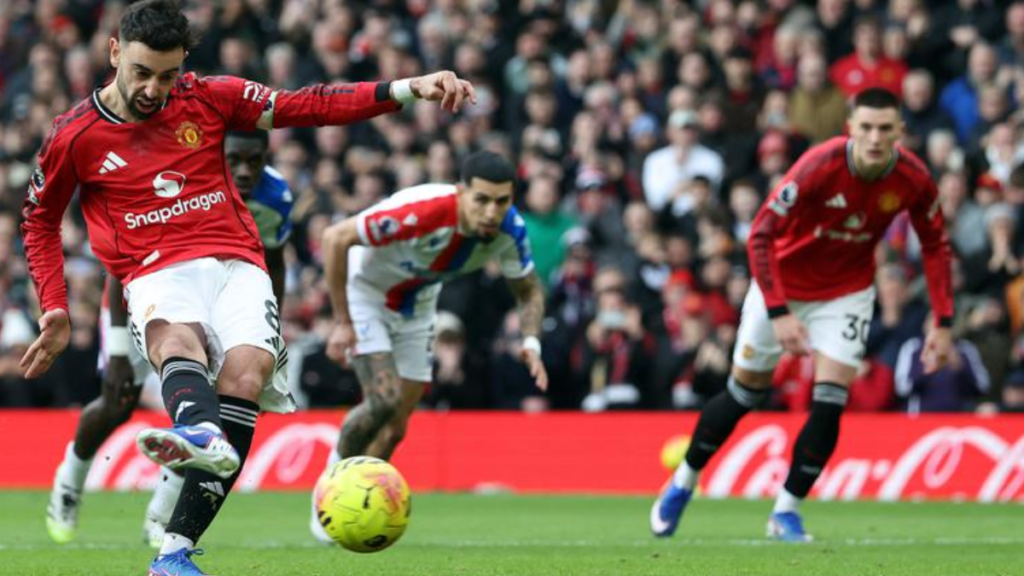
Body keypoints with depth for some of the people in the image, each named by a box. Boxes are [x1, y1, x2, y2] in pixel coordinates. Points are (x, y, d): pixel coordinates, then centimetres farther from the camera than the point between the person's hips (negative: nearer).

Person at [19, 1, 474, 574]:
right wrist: (55, 309, 11)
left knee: (244, 371, -28)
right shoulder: (74, 137, 6)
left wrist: (408, 89, -1)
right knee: (176, 338, -37)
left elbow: (305, 106, 8)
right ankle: (201, 434, -74)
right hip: (158, 275, -1)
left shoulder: (207, 98, 8)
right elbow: (40, 219, 21)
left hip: (236, 266, 2)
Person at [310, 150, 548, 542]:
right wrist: (342, 322, -30)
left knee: (394, 429, 4)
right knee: (384, 399, -24)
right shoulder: (422, 212, -39)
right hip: (366, 293, -5)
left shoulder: (509, 229, -21)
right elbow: (335, 238, -34)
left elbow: (529, 290, -3)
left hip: (415, 309, 5)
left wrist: (531, 344, -22)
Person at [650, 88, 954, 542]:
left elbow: (935, 247, -2)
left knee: (830, 402, -13)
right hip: (783, 284, -2)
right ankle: (682, 483, 31)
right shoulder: (819, 166, -30)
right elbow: (761, 236, -27)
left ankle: (786, 511, 4)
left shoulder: (914, 180, -19)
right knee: (745, 392, 8)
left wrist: (943, 323, -8)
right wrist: (779, 314, -33)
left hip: (847, 292, 2)